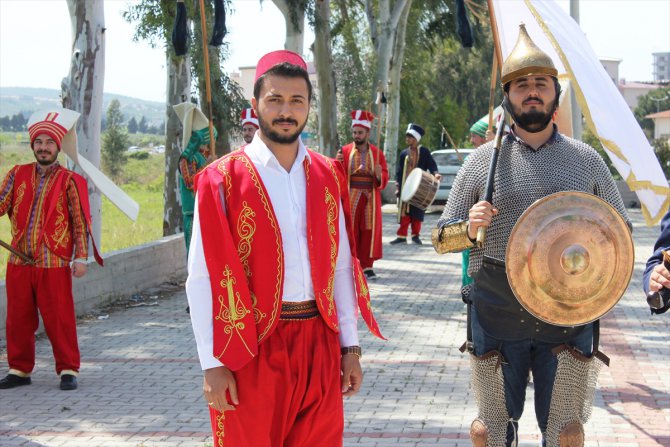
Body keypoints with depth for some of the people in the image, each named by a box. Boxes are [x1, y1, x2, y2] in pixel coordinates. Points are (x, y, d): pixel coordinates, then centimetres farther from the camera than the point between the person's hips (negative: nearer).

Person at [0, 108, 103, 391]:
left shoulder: (69, 181, 0)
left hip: (55, 264, -4)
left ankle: (68, 370, 10)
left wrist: (81, 258, -6)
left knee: (59, 319, -1)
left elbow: (81, 221, -1)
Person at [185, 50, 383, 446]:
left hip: (319, 343, 4)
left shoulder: (326, 176, 8)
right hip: (252, 347, -4)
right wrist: (212, 364, -11)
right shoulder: (223, 179, -6)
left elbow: (341, 266, 10)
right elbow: (203, 278, -7)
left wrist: (350, 345, 7)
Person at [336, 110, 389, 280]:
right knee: (350, 231, -1)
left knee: (369, 231, 2)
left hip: (370, 199, 1)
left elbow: (385, 178, 5)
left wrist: (379, 174, -17)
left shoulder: (377, 153, 6)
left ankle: (367, 265, 10)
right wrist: (338, 163, -19)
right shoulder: (345, 151, 3)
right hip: (350, 197, -1)